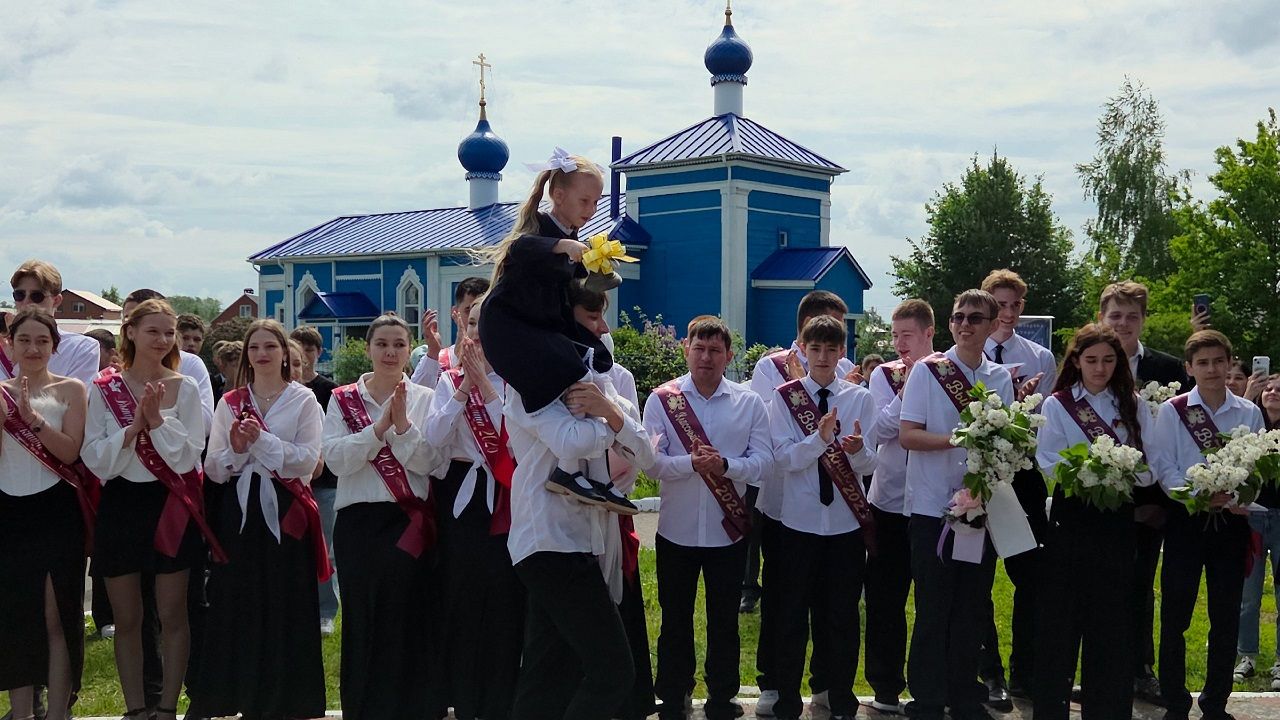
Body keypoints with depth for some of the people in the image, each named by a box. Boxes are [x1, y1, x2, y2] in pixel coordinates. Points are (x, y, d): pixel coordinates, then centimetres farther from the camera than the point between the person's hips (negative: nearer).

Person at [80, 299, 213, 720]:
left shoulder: (184, 389, -1)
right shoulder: (104, 390, 1)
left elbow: (187, 457, -7)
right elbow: (95, 460, -5)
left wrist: (157, 418, -18)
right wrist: (135, 425, -16)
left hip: (169, 505, -1)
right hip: (120, 505, 1)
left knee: (172, 616, 4)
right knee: (126, 619, 7)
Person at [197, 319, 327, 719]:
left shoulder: (304, 401, 2)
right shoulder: (230, 403, 11)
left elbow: (308, 460, -9)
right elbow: (214, 469, 6)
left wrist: (262, 439, -15)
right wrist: (236, 450, -12)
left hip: (286, 513, -3)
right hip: (240, 511, 3)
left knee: (286, 608, -1)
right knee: (238, 607, 2)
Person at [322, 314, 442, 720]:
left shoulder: (424, 399, 4)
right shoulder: (343, 399, 6)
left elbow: (428, 462, -6)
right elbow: (336, 459, -7)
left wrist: (403, 424, -19)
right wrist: (380, 426, -16)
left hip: (409, 522, -1)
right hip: (359, 521, 1)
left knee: (409, 620, 0)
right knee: (362, 620, 5)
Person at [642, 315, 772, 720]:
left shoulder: (749, 402, 0)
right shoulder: (661, 399, -3)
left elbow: (763, 459, -6)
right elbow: (650, 460, -10)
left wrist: (724, 465, -24)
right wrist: (691, 463, -27)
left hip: (728, 529, 1)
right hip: (677, 529, 0)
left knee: (725, 620, 11)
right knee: (675, 619, 10)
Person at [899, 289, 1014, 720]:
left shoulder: (1001, 378, 8)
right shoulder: (927, 372, -3)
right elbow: (907, 435, -9)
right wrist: (957, 439, -22)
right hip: (933, 507, -4)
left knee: (972, 608, 10)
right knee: (933, 610, 1)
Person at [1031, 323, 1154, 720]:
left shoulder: (1134, 406, 9)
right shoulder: (1057, 405, 4)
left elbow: (1150, 465, 2)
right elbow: (1049, 467, -5)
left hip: (1118, 520, 2)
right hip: (1073, 517, -2)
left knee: (1113, 618, 5)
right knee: (1062, 616, 1)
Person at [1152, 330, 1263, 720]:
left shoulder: (1249, 413, 4)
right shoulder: (1171, 411, -1)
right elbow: (1163, 467, -7)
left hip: (1231, 522, 2)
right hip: (1187, 521, -2)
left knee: (1226, 617, 8)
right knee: (1175, 617, 2)